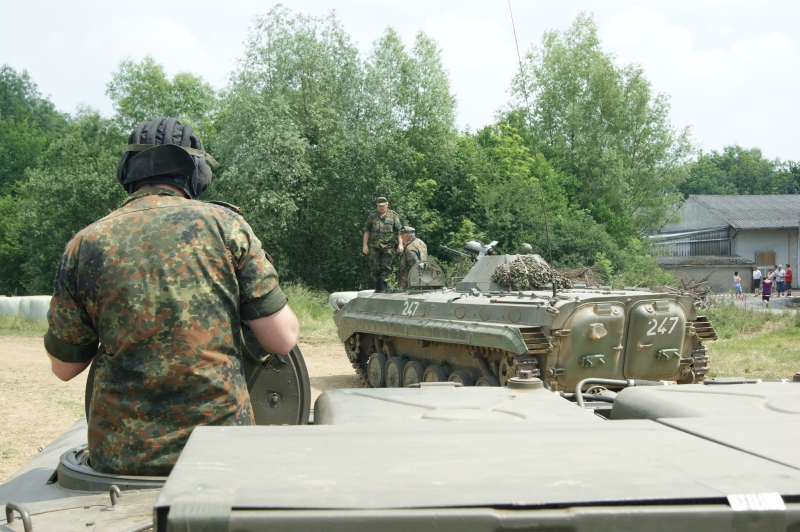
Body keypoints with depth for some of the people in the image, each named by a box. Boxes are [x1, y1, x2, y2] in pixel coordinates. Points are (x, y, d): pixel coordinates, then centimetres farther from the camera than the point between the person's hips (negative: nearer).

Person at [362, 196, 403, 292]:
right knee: (375, 268, -1)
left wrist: (400, 244, -3)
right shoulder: (372, 215, 7)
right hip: (374, 246, 1)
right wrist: (365, 244, 2)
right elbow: (367, 230, 8)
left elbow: (399, 231, 5)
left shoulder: (393, 215, 5)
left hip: (388, 246, -1)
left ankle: (384, 288, 2)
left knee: (385, 267, -4)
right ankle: (378, 288, 8)